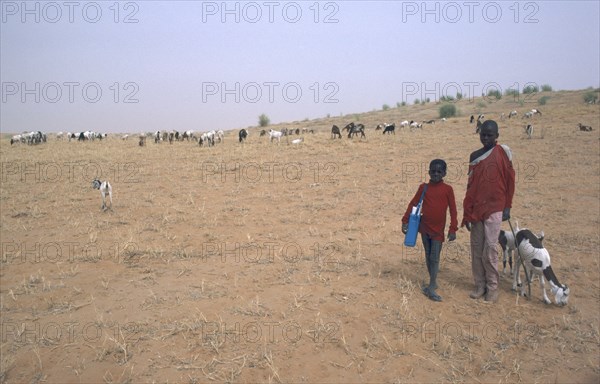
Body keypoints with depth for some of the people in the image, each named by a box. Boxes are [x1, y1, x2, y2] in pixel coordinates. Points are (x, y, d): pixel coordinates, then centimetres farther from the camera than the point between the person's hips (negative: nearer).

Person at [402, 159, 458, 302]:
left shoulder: (447, 189, -5)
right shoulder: (423, 187, 1)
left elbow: (453, 210, -4)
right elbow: (413, 203, 2)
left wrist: (453, 229, -9)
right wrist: (405, 220, -4)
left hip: (438, 229, -3)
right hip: (424, 227, 3)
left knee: (435, 258, -3)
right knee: (428, 256, 12)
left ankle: (431, 288, -1)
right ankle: (433, 283, 26)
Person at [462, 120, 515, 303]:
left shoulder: (503, 152, -2)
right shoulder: (474, 156, 9)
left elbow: (510, 180, 1)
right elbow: (470, 186, 9)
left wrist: (507, 206, -1)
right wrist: (467, 213, 6)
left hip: (494, 208, -4)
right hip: (476, 209, 4)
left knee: (490, 249, -6)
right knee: (476, 249, 7)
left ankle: (492, 286, 9)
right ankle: (480, 285, 17)